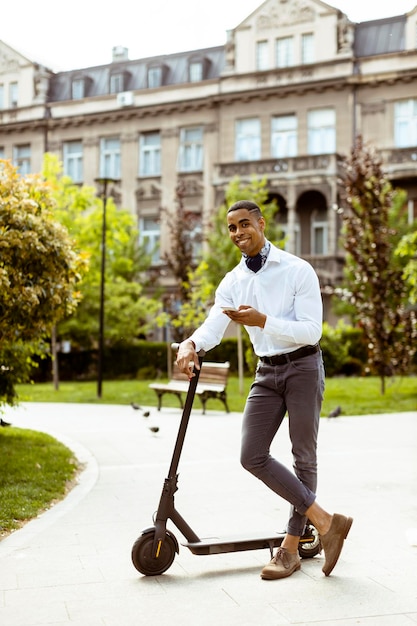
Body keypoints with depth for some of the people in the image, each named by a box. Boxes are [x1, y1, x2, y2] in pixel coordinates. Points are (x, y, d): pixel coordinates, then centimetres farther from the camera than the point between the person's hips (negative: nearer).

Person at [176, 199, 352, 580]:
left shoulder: (298, 271, -9)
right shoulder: (232, 283, 6)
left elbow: (312, 331, -17)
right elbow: (213, 326, -8)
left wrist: (263, 321, -30)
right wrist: (191, 345, -31)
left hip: (303, 367, -5)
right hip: (266, 372, 5)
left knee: (304, 456, 1)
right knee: (253, 456, -5)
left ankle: (290, 548, 13)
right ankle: (325, 522, 3)